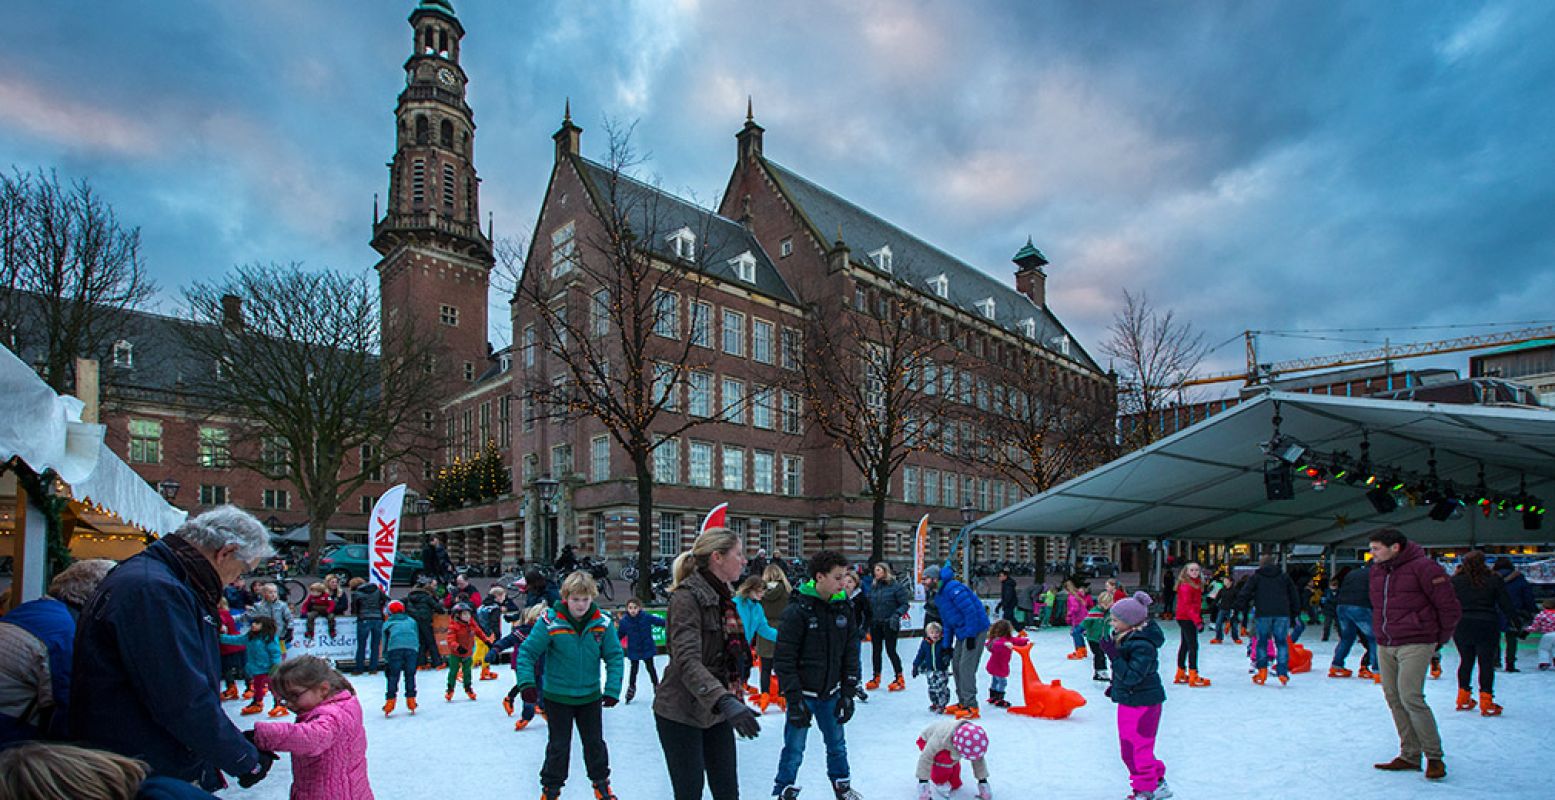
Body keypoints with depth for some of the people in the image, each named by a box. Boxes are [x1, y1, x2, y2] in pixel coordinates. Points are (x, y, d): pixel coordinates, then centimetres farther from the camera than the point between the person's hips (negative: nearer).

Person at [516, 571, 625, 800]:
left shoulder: (603, 622, -13)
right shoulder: (550, 621, -21)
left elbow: (614, 657, -8)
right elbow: (527, 652, -15)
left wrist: (612, 690, -13)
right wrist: (526, 682, -26)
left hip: (590, 696, 2)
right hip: (557, 696, -2)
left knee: (595, 742, 18)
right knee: (558, 745, 13)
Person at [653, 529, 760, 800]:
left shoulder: (723, 597, 9)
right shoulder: (686, 597, -18)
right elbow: (687, 661, -29)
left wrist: (734, 701, 19)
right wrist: (725, 701, -41)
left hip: (717, 713, 8)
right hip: (681, 713, -8)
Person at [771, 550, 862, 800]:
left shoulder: (843, 609, -1)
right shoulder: (797, 611, -17)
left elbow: (850, 654, 7)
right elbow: (783, 660, -15)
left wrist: (848, 693, 4)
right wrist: (794, 700, -16)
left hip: (831, 693, 5)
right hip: (803, 694, -5)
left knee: (837, 744, 17)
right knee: (794, 749, 4)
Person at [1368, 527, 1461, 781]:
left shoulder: (1424, 567, -13)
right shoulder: (1377, 570, 8)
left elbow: (1450, 607, -6)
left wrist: (1440, 639, 2)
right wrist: (1382, 632, 16)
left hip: (1415, 645, -7)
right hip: (1385, 646, 7)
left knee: (1411, 697, -12)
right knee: (1394, 699, 7)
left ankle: (1434, 757, 3)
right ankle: (1409, 756, 17)